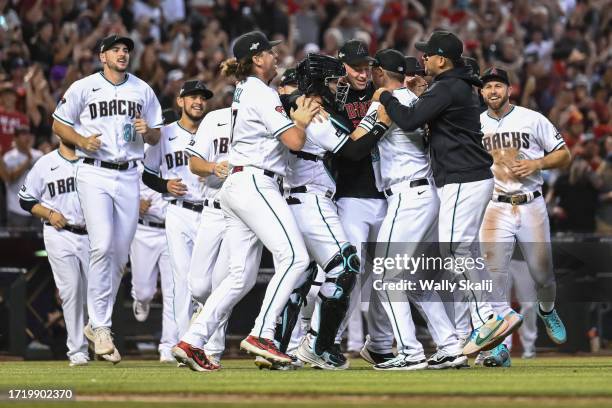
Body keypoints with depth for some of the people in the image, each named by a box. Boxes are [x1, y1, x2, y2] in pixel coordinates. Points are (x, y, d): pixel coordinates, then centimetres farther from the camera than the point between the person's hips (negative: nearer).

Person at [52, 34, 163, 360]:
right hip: (94, 173, -4)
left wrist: (147, 131, -7)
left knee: (120, 253, 4)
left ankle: (97, 321, 19)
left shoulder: (143, 90, 11)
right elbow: (59, 124, 7)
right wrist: (82, 141, -11)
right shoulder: (83, 88, 1)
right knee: (102, 246, -17)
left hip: (128, 176, 4)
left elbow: (156, 137, 17)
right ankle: (101, 327, -13)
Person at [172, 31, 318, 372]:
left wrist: (301, 114, 21)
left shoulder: (245, 91, 20)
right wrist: (301, 121, 7)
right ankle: (261, 335, -22)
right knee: (294, 257, -16)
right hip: (256, 183, -10)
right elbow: (295, 141, -13)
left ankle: (192, 342, 2)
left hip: (238, 188, 10)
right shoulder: (261, 94, -8)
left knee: (242, 276, 7)